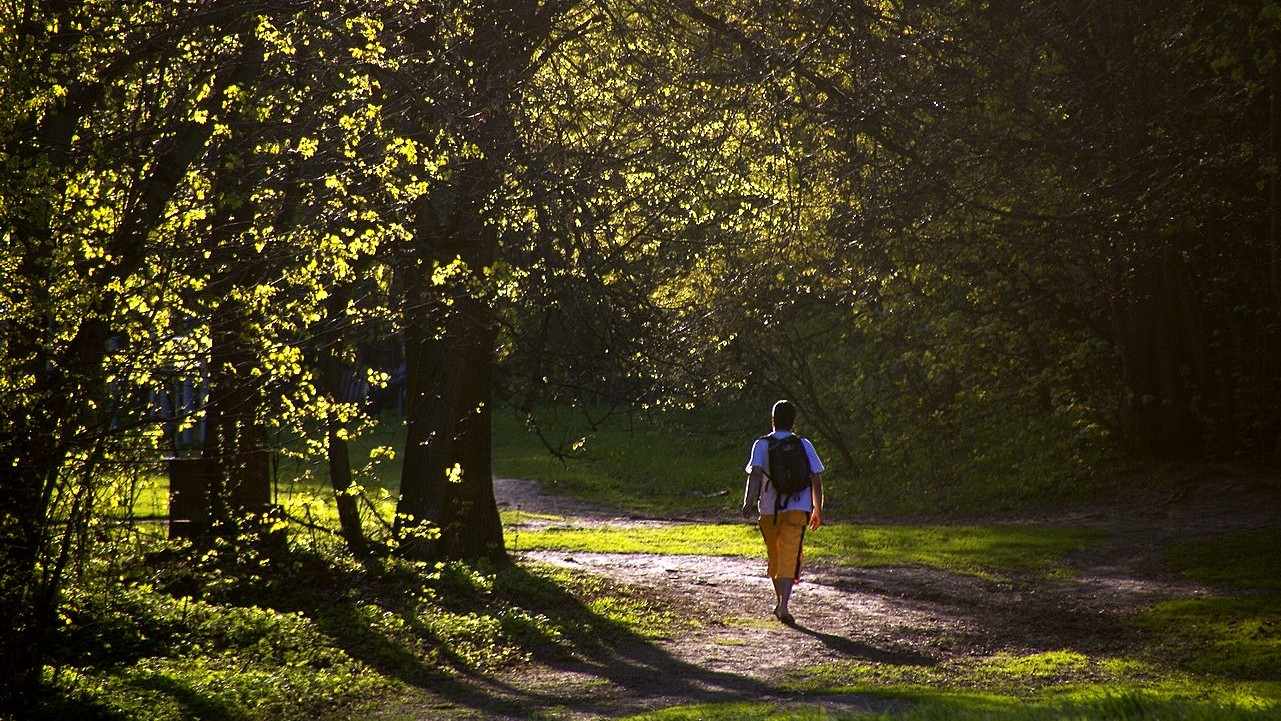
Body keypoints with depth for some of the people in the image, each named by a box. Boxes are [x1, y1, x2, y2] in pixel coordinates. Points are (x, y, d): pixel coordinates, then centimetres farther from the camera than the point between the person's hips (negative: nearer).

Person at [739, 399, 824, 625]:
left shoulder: (762, 444, 2)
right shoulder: (804, 445, 6)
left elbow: (755, 473, -13)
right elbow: (816, 478, 5)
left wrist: (749, 502, -19)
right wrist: (818, 510, 14)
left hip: (769, 509, 1)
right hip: (797, 508, -1)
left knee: (775, 556, 19)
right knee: (789, 558, -7)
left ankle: (779, 600, 35)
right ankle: (783, 606, -24)